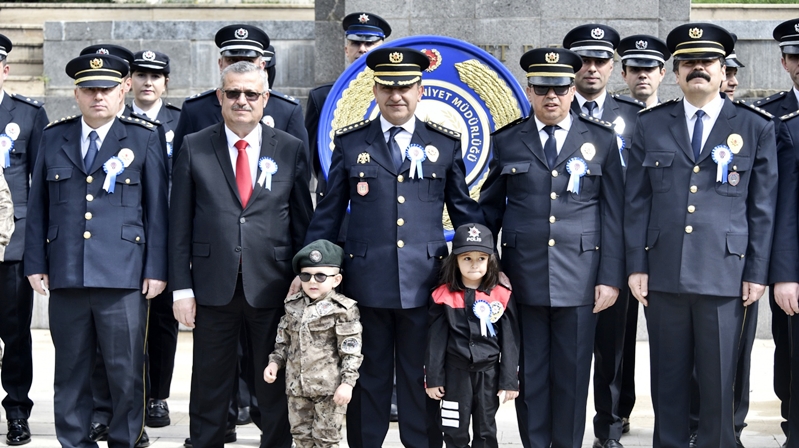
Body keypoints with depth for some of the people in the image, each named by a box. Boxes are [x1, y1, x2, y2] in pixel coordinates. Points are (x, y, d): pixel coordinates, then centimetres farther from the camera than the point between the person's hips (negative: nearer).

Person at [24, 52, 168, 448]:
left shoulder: (143, 139, 5)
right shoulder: (54, 137, 11)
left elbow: (157, 208, 3)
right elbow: (38, 206, 12)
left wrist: (156, 268, -1)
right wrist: (35, 263, 7)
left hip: (122, 278, -2)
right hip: (66, 276, 2)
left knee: (125, 372, 1)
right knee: (71, 371, 8)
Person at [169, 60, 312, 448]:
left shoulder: (291, 149, 4)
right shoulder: (194, 148, 2)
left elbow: (303, 222, 5)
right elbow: (180, 224, 2)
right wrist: (181, 287, -3)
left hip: (273, 286, 0)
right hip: (213, 287, 0)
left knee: (277, 386, 9)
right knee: (210, 386, 10)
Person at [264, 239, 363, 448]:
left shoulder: (343, 309, -9)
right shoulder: (293, 305, 8)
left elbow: (351, 351, -11)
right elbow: (284, 341, 18)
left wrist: (347, 382, -15)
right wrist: (275, 362, 5)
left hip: (329, 387, -5)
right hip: (297, 386, 6)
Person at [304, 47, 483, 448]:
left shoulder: (446, 143, 6)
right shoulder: (350, 142, 5)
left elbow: (465, 211, 11)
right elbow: (328, 212, 9)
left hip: (425, 281, 0)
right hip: (365, 279, 0)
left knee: (422, 379, 7)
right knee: (368, 377, 9)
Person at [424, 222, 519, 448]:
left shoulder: (502, 297, -3)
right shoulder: (443, 296, -3)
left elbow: (510, 342, -1)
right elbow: (435, 341, 0)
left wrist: (509, 381, -3)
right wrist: (433, 378, -2)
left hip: (488, 373, 0)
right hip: (456, 373, 0)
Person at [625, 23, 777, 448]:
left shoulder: (755, 126, 4)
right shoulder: (650, 124, 7)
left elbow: (763, 206, 4)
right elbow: (636, 201, 7)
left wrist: (757, 273, 0)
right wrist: (636, 265, 2)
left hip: (724, 274, -1)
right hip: (664, 273, 1)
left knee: (718, 381, 3)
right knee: (668, 378, 8)